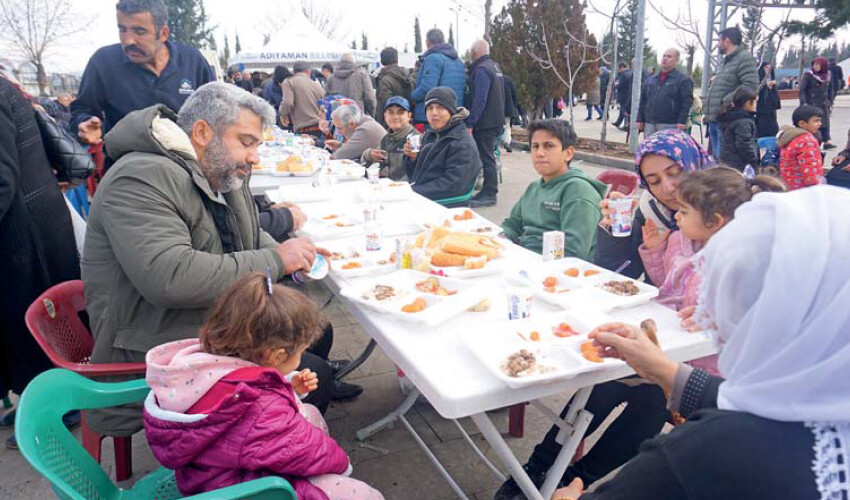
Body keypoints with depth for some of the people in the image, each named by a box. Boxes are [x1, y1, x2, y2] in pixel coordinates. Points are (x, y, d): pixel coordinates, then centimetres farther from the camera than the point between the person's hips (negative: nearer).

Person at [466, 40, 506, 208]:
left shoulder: (481, 70, -15)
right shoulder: (494, 66, 16)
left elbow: (479, 100, -22)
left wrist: (470, 123, -21)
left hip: (485, 123, -10)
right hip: (496, 121, 10)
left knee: (486, 158, -5)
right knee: (488, 157, 13)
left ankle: (489, 194, -1)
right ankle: (488, 191, 19)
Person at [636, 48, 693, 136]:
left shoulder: (683, 80, 1)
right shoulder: (651, 79, 19)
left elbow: (687, 102, -6)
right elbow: (643, 100, 19)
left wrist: (682, 122, -15)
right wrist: (640, 119, 11)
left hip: (669, 126, -5)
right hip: (649, 125, 6)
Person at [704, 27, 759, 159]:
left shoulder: (745, 58, -6)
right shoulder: (726, 61, 24)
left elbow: (751, 85, -18)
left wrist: (726, 101, -20)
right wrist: (709, 113, 14)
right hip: (714, 120, 10)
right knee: (717, 158, 15)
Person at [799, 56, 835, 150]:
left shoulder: (827, 76, 9)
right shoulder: (808, 75, -5)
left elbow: (829, 91, 17)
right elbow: (802, 90, -10)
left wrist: (830, 103, 15)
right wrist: (804, 103, -20)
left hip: (824, 105, 4)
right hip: (812, 105, -4)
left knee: (825, 123, 3)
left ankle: (826, 142, 5)